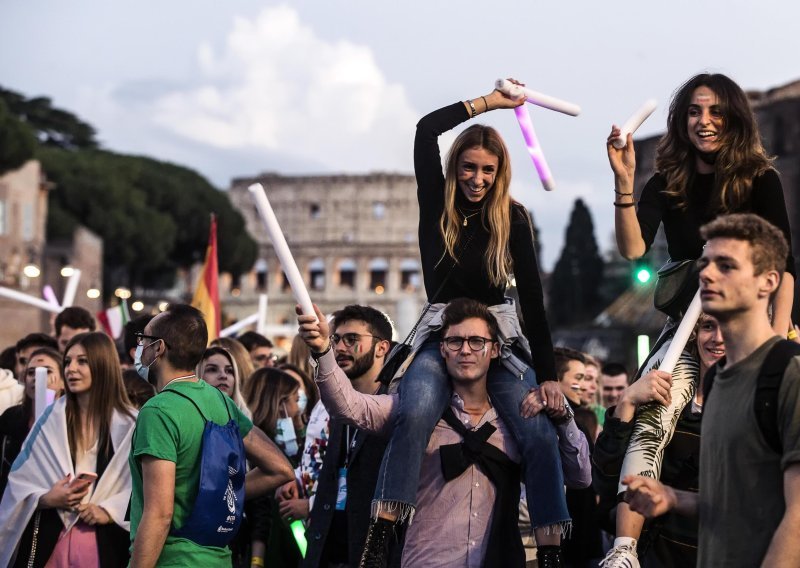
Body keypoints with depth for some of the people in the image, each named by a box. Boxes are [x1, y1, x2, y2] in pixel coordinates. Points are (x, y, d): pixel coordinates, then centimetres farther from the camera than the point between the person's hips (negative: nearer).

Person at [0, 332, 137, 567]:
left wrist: (109, 511, -15)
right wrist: (44, 499, -10)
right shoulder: (52, 418, 6)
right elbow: (20, 477, 7)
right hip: (50, 539, 2)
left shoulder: (128, 424, -1)